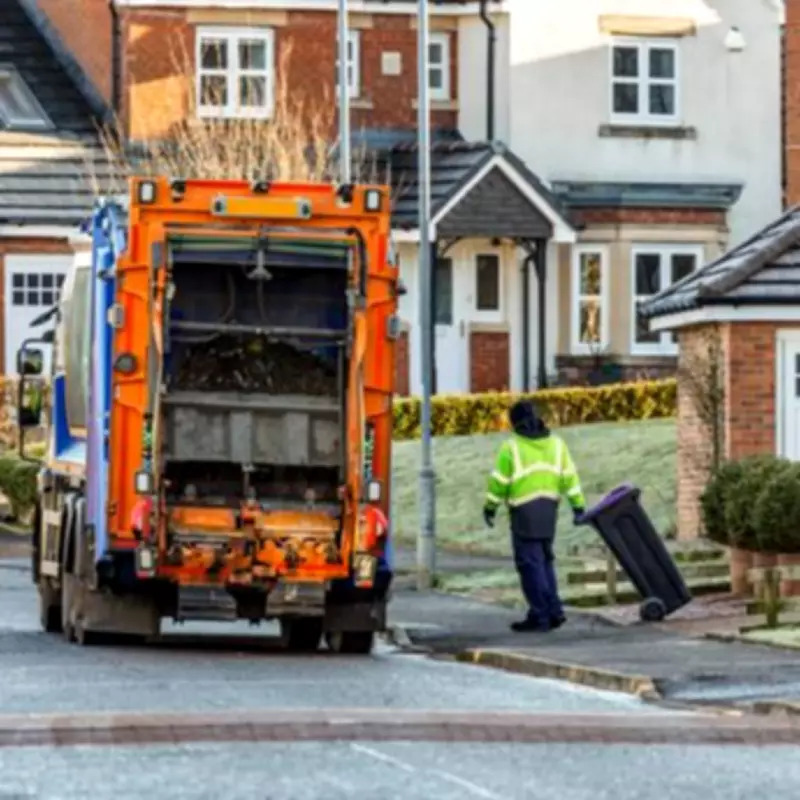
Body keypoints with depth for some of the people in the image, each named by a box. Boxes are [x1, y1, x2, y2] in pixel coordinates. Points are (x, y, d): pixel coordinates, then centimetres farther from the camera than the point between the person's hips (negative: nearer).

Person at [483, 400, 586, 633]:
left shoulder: (511, 447, -7)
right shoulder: (556, 443, 7)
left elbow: (499, 481, -4)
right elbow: (569, 476, 6)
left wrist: (490, 507, 7)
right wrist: (578, 506, 9)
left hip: (524, 511, -5)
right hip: (549, 509, 5)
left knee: (530, 563, -2)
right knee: (544, 560, 17)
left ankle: (540, 615, -5)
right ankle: (553, 611, 12)